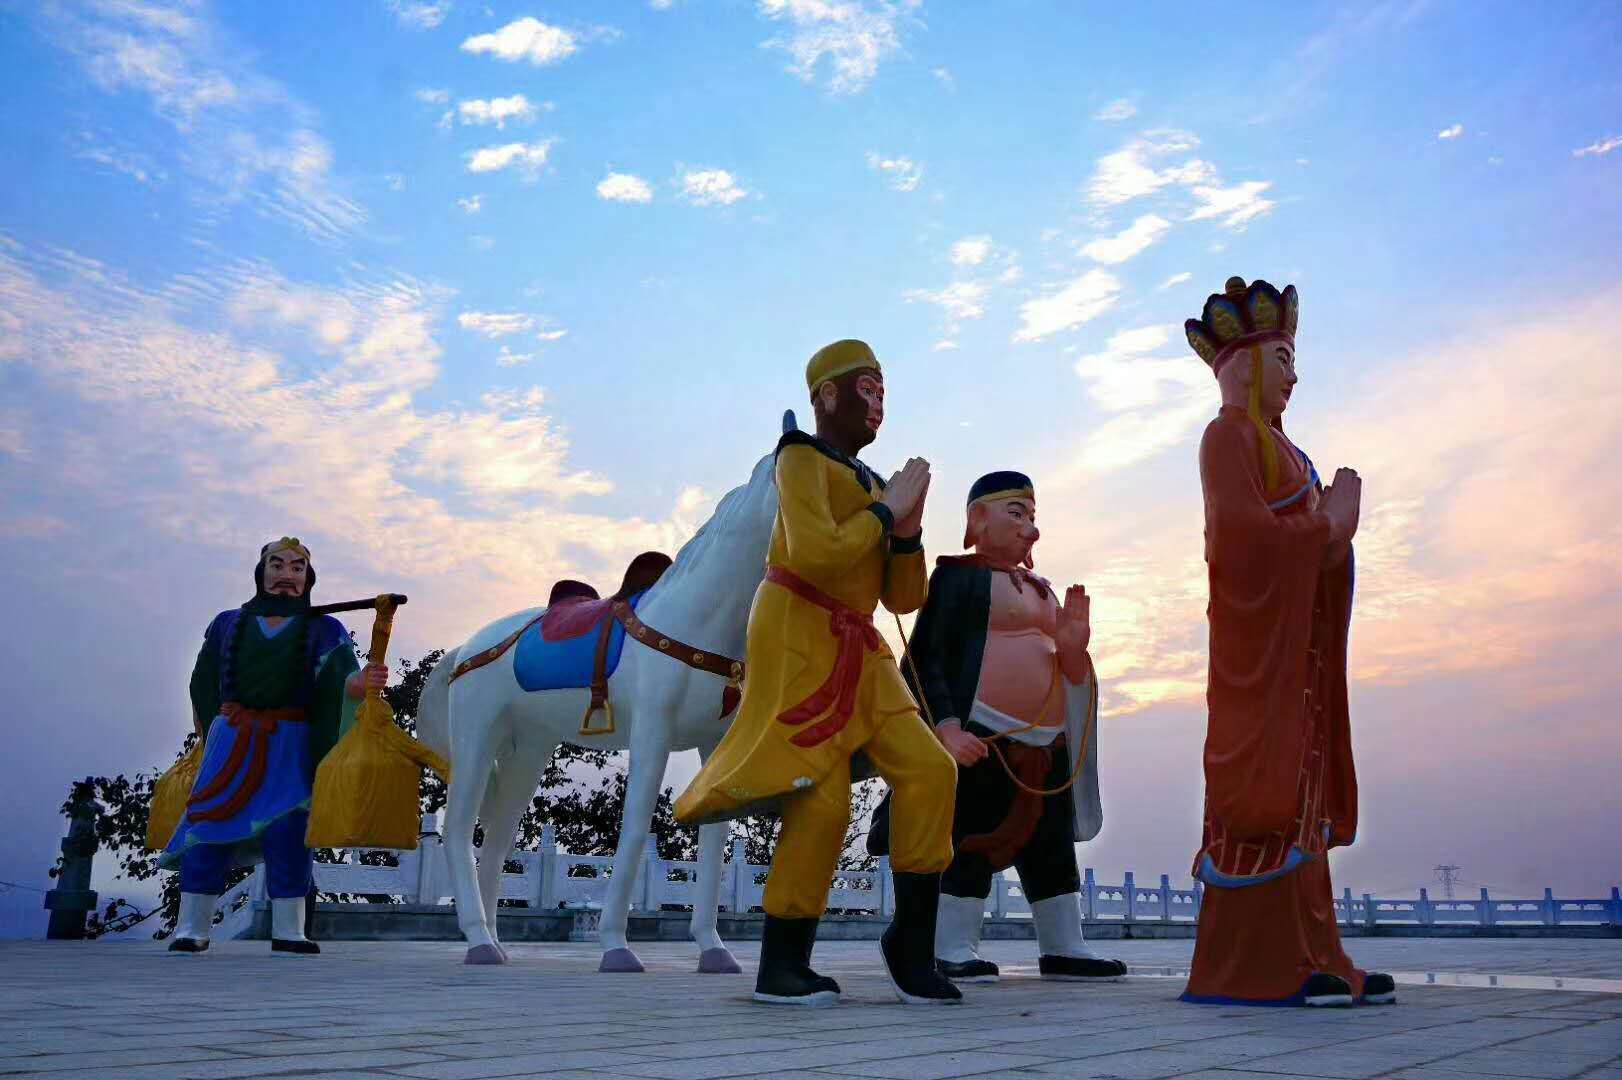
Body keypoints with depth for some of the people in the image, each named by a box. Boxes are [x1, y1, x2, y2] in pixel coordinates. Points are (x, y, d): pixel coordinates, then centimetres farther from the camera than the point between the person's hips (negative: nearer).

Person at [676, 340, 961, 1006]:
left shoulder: (870, 486, 20)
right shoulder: (802, 458, -1)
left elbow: (904, 599, 16)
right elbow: (815, 553, -20)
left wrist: (907, 530, 0)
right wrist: (886, 509, -8)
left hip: (857, 652, 7)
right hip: (798, 639, -7)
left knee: (927, 769, -8)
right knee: (822, 798, -13)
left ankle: (912, 943, -1)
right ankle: (780, 966, 0)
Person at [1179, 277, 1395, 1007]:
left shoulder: (1272, 441, 22)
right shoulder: (1229, 434, -6)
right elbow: (1243, 533, -18)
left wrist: (1338, 515, 3)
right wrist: (1327, 523, -9)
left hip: (1295, 639, 10)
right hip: (1260, 638, -10)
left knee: (1295, 794, 8)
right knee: (1266, 793, -10)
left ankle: (1304, 960, 12)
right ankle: (1265, 966, -7)